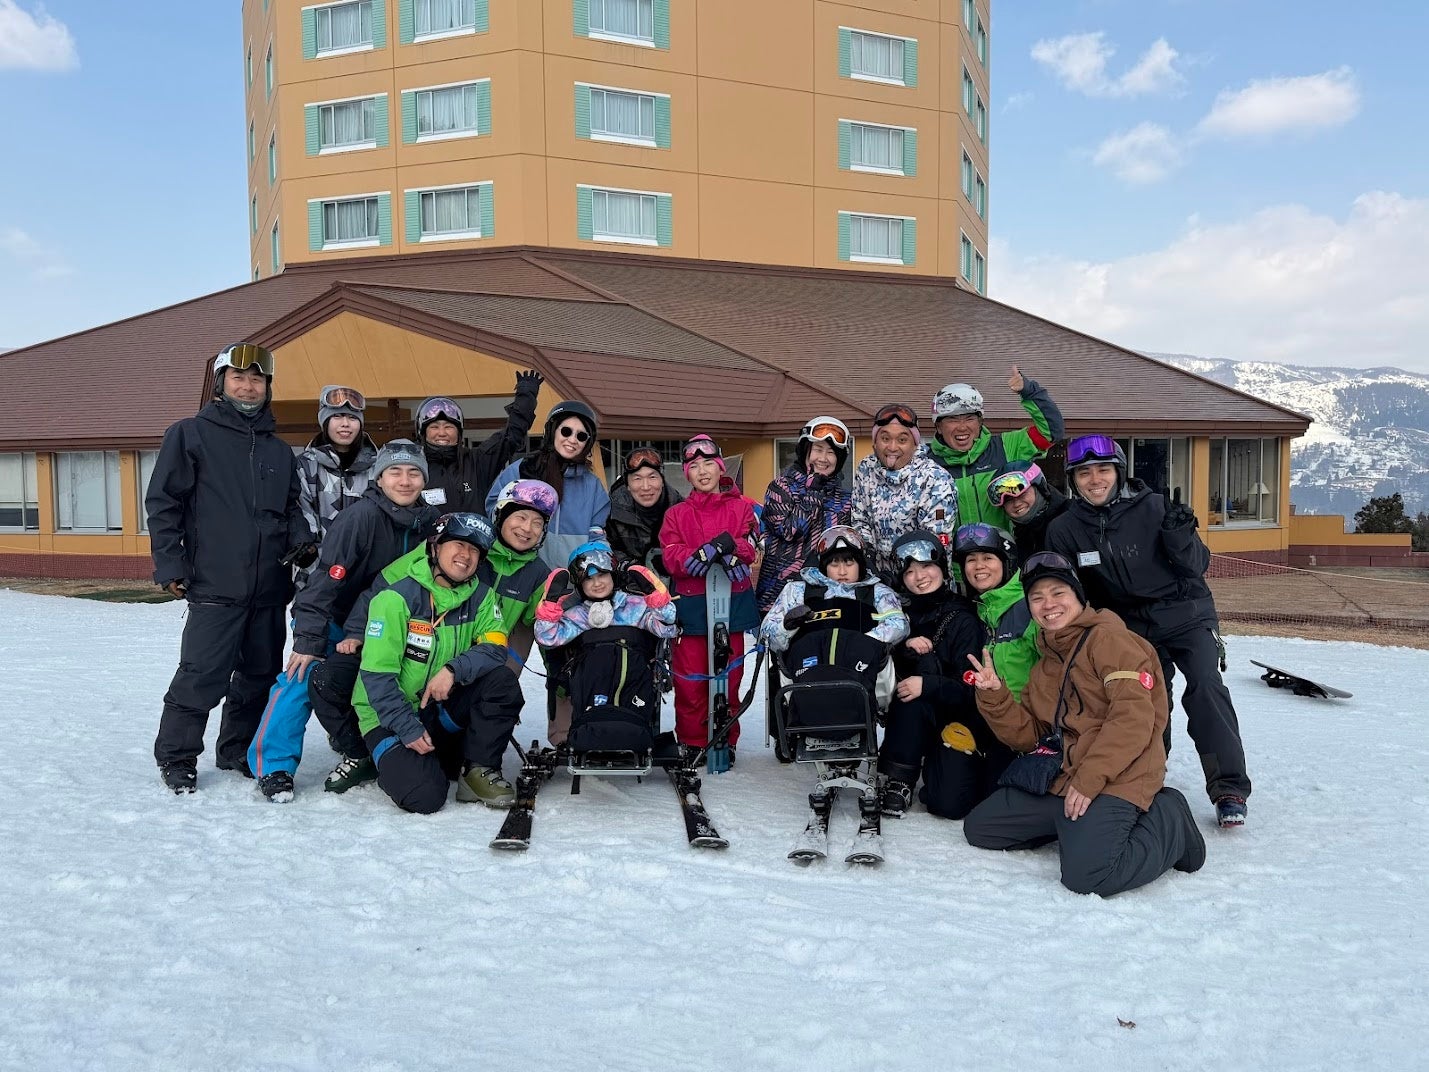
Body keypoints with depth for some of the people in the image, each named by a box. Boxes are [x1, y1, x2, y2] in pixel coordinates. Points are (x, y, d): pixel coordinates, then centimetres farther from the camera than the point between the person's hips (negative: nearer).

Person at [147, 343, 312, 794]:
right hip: (215, 587, -5)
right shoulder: (191, 434, 2)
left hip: (270, 588, 6)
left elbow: (292, 506, 23)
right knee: (202, 677, -7)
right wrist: (169, 565, -8)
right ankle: (176, 757, 10)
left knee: (260, 675, 11)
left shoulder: (279, 451, 18)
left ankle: (239, 750, 26)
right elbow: (163, 502, -1)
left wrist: (301, 541, 2)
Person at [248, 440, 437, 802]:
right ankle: (274, 766, -9)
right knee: (303, 676, -21)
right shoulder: (361, 515, -25)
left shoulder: (431, 523, -9)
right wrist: (308, 640, -29)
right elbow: (326, 579, -27)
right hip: (333, 619, -5)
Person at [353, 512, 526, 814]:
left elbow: (495, 647, -11)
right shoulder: (397, 597, -16)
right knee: (424, 796, -25)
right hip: (390, 715, -4)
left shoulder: (479, 596, 0)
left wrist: (454, 670, -29)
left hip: (444, 708, 5)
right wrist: (408, 730, -21)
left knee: (501, 680, -21)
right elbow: (376, 674, -17)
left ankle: (477, 771, -9)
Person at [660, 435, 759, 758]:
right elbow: (672, 559, -3)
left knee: (728, 677, 4)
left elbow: (750, 549, -5)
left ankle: (725, 743, 17)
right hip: (690, 605, 0)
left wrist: (731, 546, -26)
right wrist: (710, 550, -19)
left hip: (732, 602, 0)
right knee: (690, 681, -1)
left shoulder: (741, 508, 9)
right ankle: (692, 743, 12)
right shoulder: (676, 514, 11)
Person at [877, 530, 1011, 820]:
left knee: (951, 803, -25)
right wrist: (904, 649, -19)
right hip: (914, 720, 4)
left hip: (959, 718, -4)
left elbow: (970, 690, -16)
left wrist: (927, 685, -32)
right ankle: (897, 780, -19)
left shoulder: (963, 620, -10)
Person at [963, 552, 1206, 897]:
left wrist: (1088, 779, -22)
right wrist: (994, 696, -2)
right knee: (978, 827, 8)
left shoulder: (1107, 638, -6)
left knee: (1086, 875, -29)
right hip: (1059, 779, 9)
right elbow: (1028, 735, 14)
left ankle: (1169, 825, -2)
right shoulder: (1045, 666, 21)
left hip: (1113, 781, -8)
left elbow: (1134, 717, -17)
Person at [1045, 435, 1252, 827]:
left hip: (1185, 614, -3)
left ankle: (1229, 788, -15)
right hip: (1129, 628, 4)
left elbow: (1197, 567, -12)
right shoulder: (1064, 530, -8)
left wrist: (1180, 537, -30)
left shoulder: (1153, 508, -17)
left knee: (1205, 685, -20)